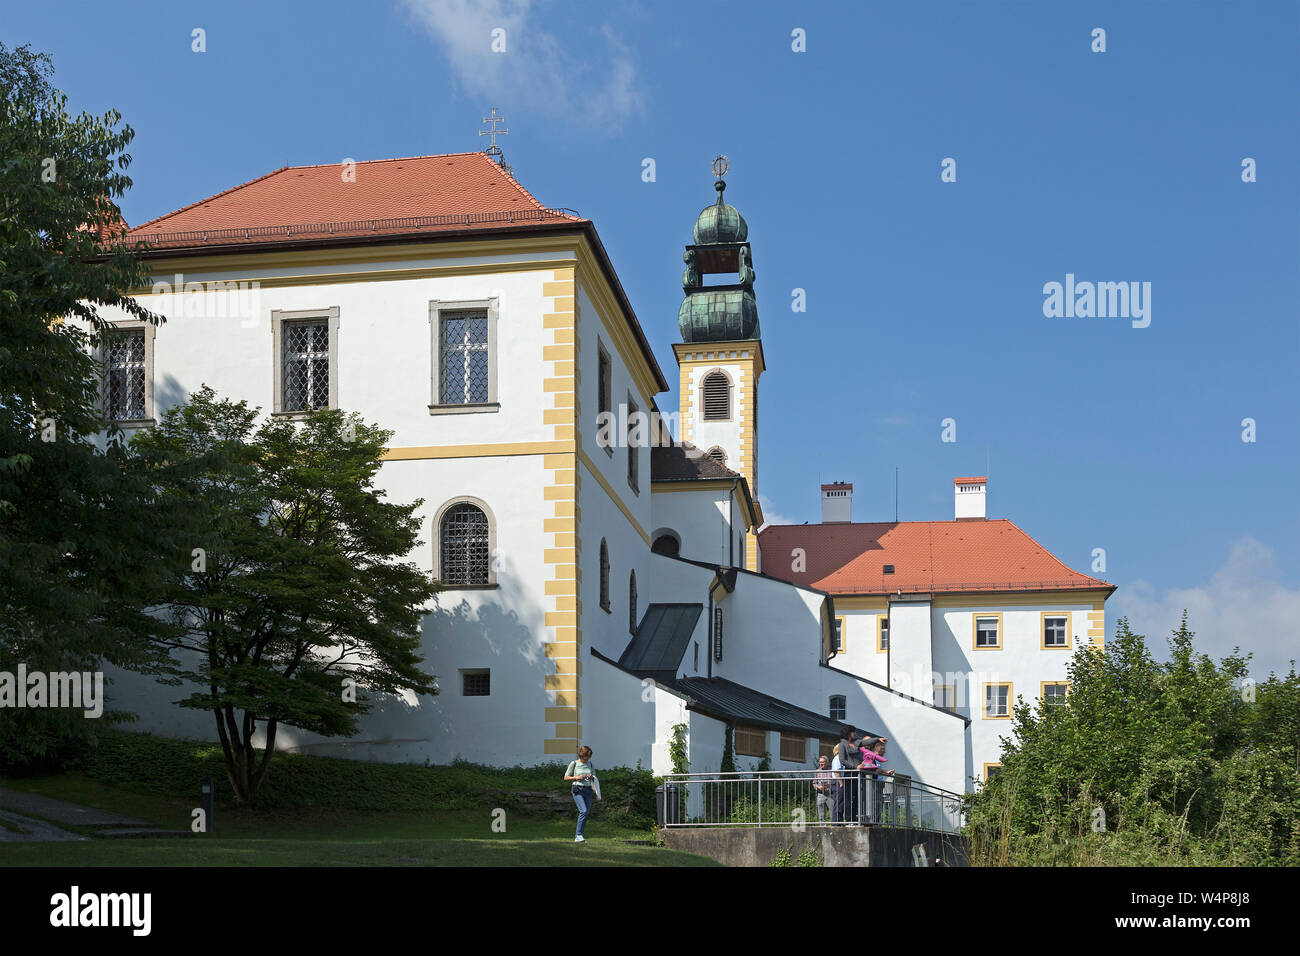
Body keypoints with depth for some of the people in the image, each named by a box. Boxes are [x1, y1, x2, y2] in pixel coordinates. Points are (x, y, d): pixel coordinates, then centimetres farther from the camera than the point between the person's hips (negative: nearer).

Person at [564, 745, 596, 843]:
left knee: (586, 814, 3)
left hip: (588, 790, 5)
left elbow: (594, 778, 21)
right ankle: (578, 835, -18)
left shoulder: (590, 764, 12)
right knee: (584, 811, -22)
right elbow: (566, 777, 4)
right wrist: (576, 777, -11)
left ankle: (577, 836, 13)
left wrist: (592, 777, -3)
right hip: (578, 790, -5)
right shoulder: (574, 764, -1)